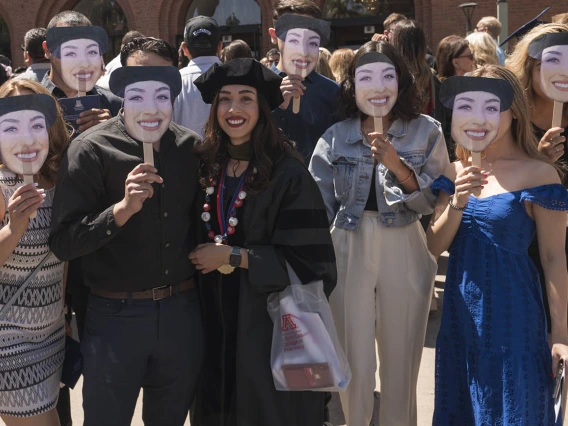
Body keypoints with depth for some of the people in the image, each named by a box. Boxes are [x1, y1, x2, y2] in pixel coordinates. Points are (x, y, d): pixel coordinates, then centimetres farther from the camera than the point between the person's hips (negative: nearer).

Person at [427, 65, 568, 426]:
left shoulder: (538, 173, -10)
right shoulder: (456, 172, 5)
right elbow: (435, 247, 3)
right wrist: (457, 203, -15)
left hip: (512, 315, -5)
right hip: (460, 313, 5)